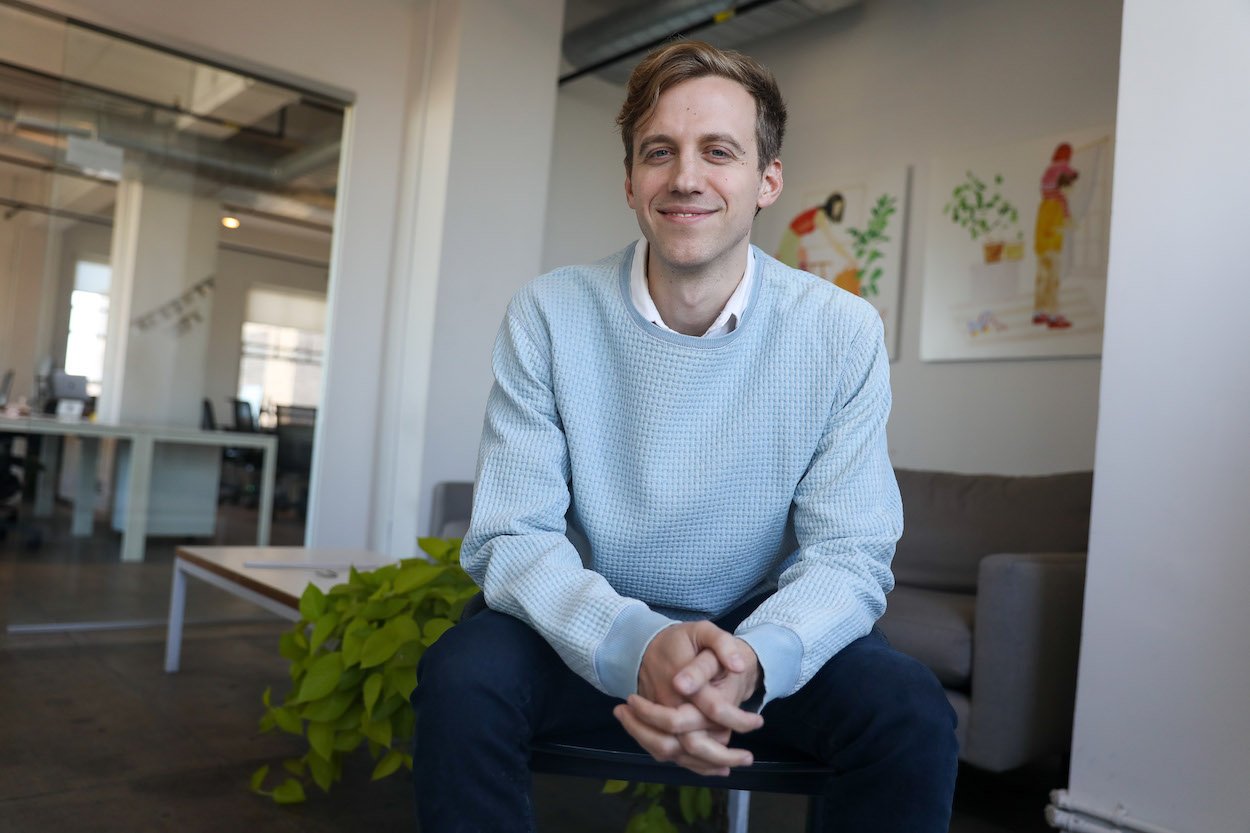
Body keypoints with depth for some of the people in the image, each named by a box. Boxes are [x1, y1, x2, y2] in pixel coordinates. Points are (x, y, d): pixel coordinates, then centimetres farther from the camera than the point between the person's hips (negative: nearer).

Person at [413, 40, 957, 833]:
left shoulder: (843, 332, -10)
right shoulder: (548, 317, -11)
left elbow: (850, 554, -11)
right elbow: (511, 537, -13)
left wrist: (750, 662, -33)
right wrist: (637, 645, -33)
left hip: (764, 642, 1)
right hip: (589, 639, 0)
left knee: (910, 711, -25)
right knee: (463, 678, -28)